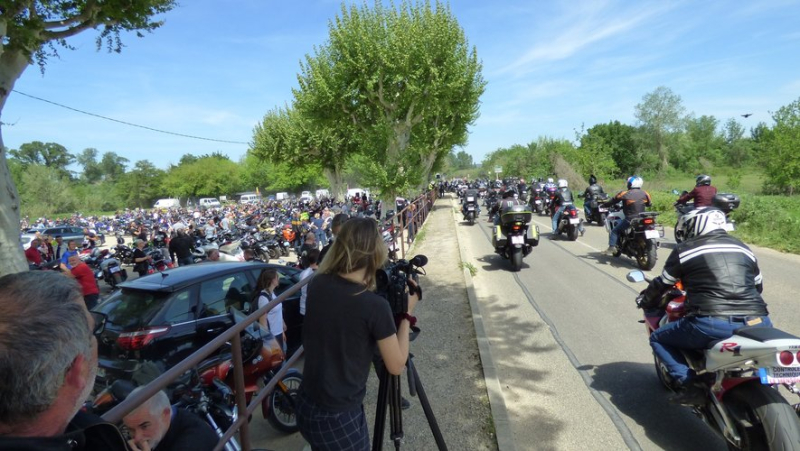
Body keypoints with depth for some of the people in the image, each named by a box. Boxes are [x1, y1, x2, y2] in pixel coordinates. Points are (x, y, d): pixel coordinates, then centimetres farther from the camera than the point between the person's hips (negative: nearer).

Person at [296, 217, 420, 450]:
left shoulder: (317, 284, -8)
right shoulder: (375, 305, -24)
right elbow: (396, 366, -12)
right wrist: (407, 314, -4)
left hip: (306, 405, 6)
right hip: (339, 417, -5)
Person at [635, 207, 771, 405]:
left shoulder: (684, 249, 6)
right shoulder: (744, 248, 20)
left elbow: (662, 284, 14)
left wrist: (644, 300, 34)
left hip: (712, 326, -5)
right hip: (758, 324, 5)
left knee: (658, 338, 15)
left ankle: (689, 385, -4)